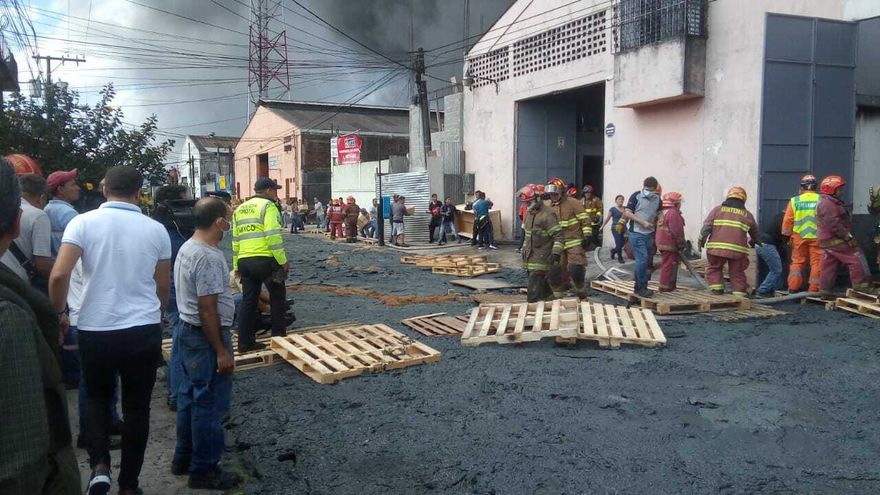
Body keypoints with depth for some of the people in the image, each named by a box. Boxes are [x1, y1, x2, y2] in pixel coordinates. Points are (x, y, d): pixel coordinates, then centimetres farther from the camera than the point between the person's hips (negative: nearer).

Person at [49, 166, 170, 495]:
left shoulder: (84, 222, -5)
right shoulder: (156, 229, 2)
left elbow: (58, 275, -14)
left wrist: (60, 312, 4)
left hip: (95, 329, 0)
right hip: (144, 331, 1)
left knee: (96, 397, 23)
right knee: (136, 407, 12)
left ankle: (99, 467, 5)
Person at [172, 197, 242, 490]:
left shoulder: (187, 248, 7)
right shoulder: (208, 257, -24)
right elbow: (207, 309, -25)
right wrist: (222, 351, -21)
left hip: (188, 331, 10)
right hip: (207, 336, -10)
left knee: (190, 396, 19)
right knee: (209, 403, 1)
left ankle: (184, 458, 32)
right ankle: (204, 469, 12)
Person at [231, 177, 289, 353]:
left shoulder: (239, 209, 18)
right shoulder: (267, 206, -5)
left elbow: (235, 240, 19)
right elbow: (273, 236, -16)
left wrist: (237, 265, 23)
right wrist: (283, 261, -12)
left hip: (244, 261, 7)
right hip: (265, 260, -7)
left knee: (248, 301, 11)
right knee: (278, 297, 9)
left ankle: (245, 342, 11)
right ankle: (279, 336, 15)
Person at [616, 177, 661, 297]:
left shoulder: (657, 199, 9)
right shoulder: (636, 196, -6)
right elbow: (627, 213, -10)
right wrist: (643, 222, -16)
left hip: (649, 234, 6)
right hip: (637, 234, -6)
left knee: (647, 261, 9)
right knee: (642, 260, -12)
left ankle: (637, 286, 21)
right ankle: (641, 288, -4)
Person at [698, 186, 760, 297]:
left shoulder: (717, 209, 9)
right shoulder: (747, 215, 15)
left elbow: (707, 226, 1)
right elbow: (754, 232, 28)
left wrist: (702, 240, 7)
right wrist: (754, 242, 46)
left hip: (717, 247, -1)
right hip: (738, 250, 1)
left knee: (714, 268, 15)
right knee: (737, 274, 11)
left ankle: (716, 291, 6)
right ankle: (740, 294, 11)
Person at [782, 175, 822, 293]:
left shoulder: (795, 201, -1)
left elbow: (787, 220, 0)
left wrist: (787, 235, 10)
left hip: (799, 236, 1)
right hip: (817, 237, -1)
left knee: (797, 261, 10)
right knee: (816, 262, 4)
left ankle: (794, 287, 6)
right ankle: (814, 289, 3)